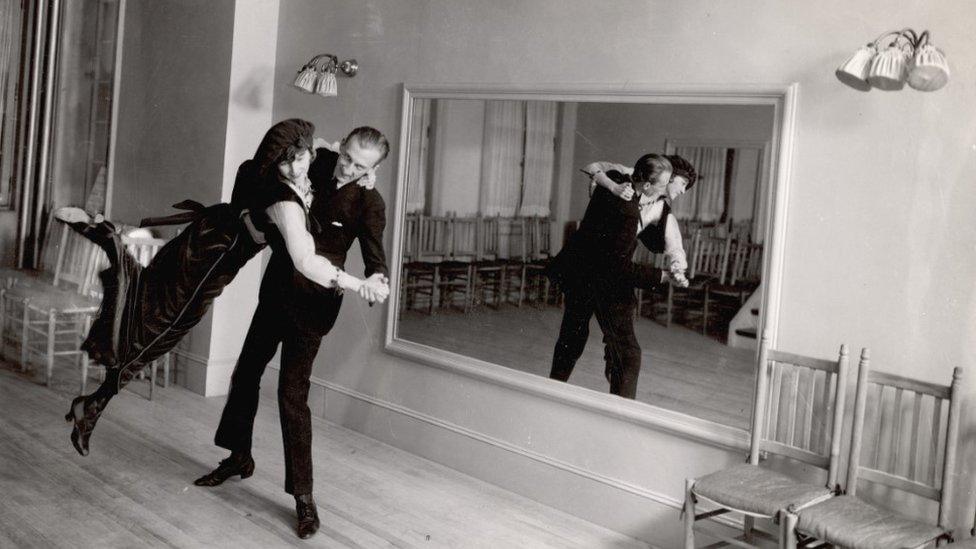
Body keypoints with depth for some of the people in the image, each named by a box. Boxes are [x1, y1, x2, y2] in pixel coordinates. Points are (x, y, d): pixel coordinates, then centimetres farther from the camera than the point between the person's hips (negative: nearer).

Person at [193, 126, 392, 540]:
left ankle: (303, 495, 2)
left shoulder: (368, 203, -17)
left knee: (292, 394, -9)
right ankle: (239, 457, 39)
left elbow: (375, 258, -21)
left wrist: (376, 281, -45)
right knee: (246, 372, 18)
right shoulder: (318, 164, -4)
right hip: (276, 288, 7)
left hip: (311, 303, -7)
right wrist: (293, 177, -16)